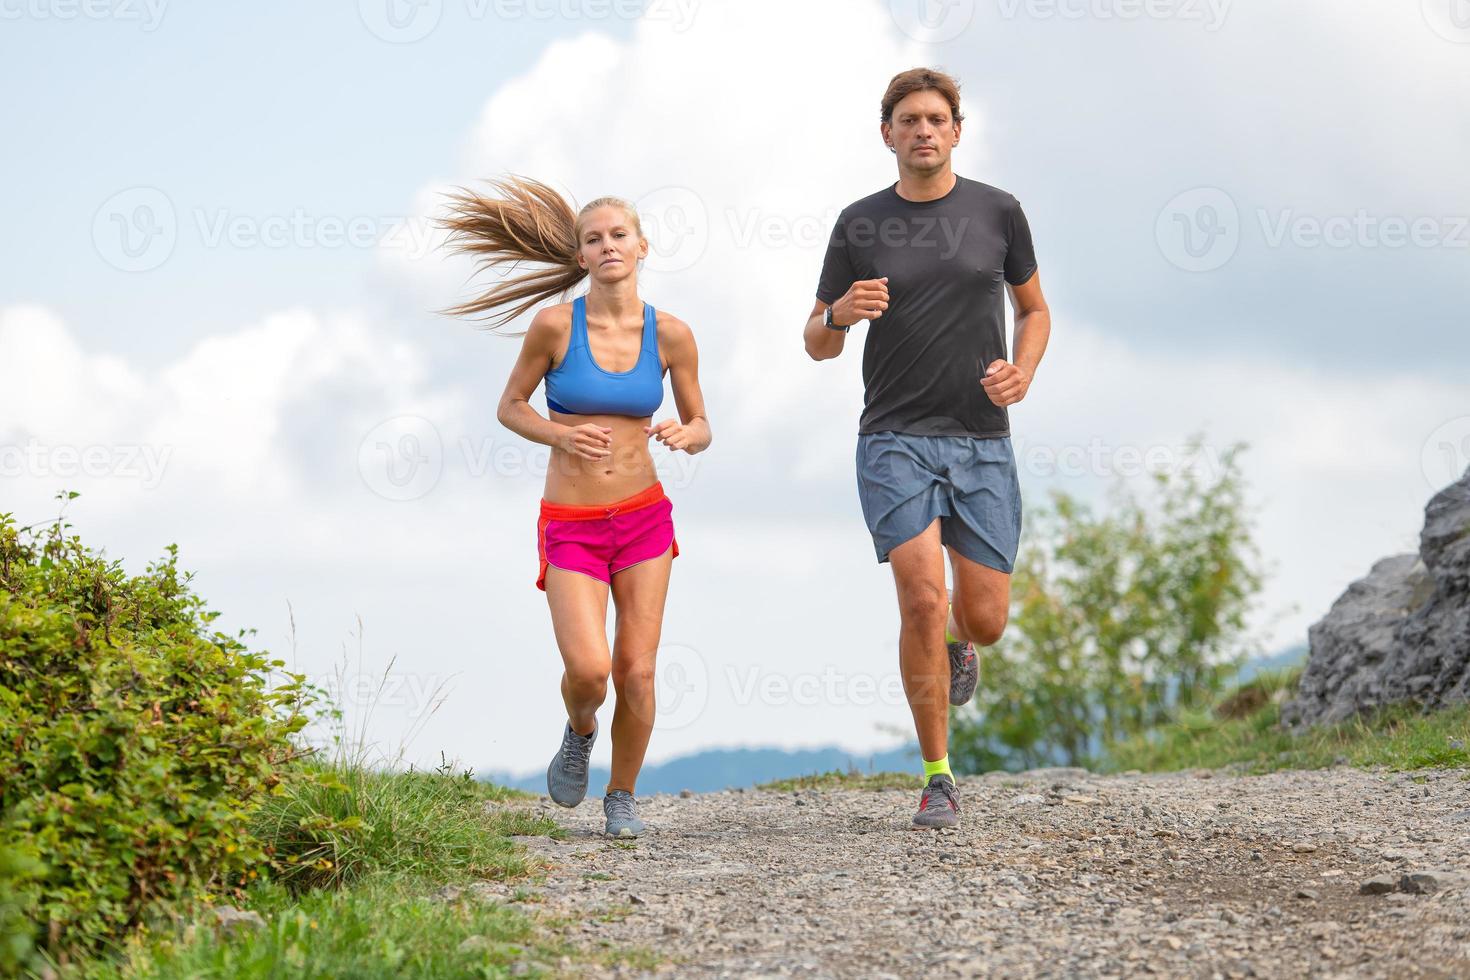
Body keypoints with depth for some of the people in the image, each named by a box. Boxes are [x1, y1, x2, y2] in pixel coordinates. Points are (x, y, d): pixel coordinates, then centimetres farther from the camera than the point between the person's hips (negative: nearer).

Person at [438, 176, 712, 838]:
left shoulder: (670, 335, -3)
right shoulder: (555, 324, -9)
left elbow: (701, 427, 8)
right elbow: (510, 406, 4)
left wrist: (685, 434, -15)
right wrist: (561, 434, -15)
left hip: (643, 518, 2)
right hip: (571, 528, -2)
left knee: (636, 672, -3)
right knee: (588, 670, -17)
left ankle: (622, 796, 21)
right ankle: (580, 732, 20)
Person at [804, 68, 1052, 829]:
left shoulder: (997, 212, 3)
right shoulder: (860, 224, 1)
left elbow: (1033, 310, 16)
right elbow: (817, 343, 8)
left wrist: (1021, 373, -5)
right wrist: (841, 313, -15)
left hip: (983, 444, 2)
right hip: (895, 442, -2)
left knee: (985, 618, 1)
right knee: (924, 601, -17)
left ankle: (957, 643, 42)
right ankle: (937, 777, -4)